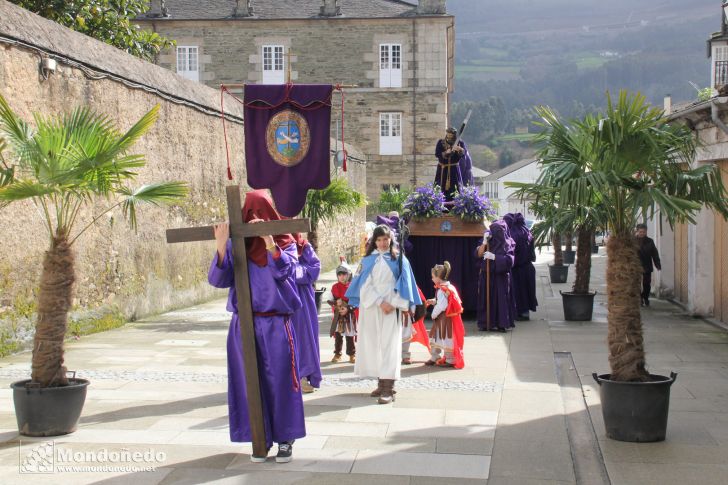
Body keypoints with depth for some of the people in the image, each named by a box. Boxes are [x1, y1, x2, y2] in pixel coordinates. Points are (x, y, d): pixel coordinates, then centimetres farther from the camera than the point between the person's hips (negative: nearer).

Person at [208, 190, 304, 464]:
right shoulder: (235, 244, 3)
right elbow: (218, 280, -4)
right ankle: (261, 439, 17)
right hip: (244, 325, 2)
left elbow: (284, 270, -17)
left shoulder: (284, 243, 1)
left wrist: (269, 240, -31)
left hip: (276, 325, -2)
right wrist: (221, 247, -20)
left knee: (280, 380, 1)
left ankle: (285, 439, 13)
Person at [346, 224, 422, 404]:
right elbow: (365, 285, -1)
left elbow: (404, 284, 1)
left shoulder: (399, 259, 5)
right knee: (373, 343, 4)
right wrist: (380, 302, -13)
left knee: (389, 344, -9)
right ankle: (382, 382, 14)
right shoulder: (368, 260, 7)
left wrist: (395, 303, -11)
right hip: (371, 307, 3)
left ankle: (388, 388, -15)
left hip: (391, 307, -2)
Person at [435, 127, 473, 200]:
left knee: (454, 190, -8)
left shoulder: (459, 143, -1)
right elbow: (437, 154, -8)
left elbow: (464, 153, -16)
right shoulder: (441, 142, 3)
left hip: (454, 170, -1)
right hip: (442, 170, 1)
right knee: (441, 191, -2)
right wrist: (445, 153, -26)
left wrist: (460, 150, -38)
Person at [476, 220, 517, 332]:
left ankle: (502, 324, 0)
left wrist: (494, 257, -21)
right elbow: (478, 254, -1)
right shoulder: (489, 242, 8)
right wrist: (484, 242, -11)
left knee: (500, 299, -4)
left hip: (500, 277, -3)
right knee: (487, 299, 3)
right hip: (487, 276, 4)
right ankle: (486, 323, 8)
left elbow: (509, 260, -13)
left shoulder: (508, 244, -2)